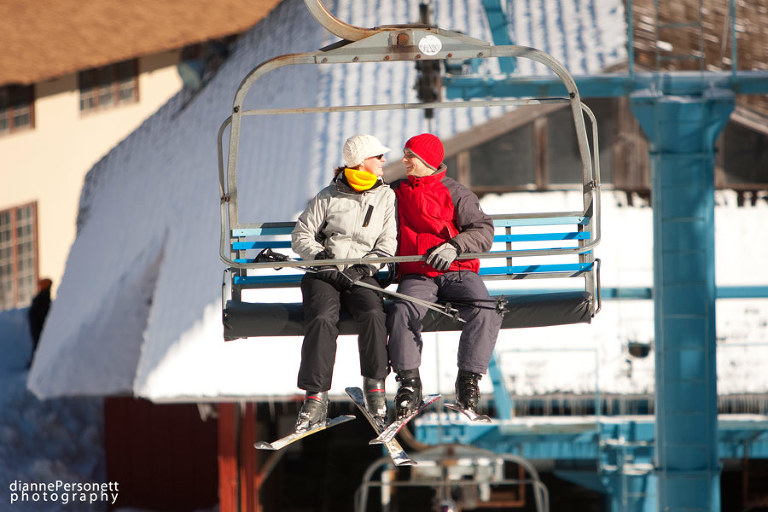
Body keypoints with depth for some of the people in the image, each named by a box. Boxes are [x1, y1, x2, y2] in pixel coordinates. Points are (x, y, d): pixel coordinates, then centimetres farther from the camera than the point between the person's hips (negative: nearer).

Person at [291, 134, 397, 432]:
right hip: (324, 273, -1)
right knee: (322, 319, -30)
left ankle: (375, 388, -21)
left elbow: (388, 242, 9)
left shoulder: (385, 196, 14)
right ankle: (315, 399, -30)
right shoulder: (328, 197, 8)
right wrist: (320, 256, -10)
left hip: (362, 274, 1)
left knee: (373, 314, -31)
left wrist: (367, 265, -9)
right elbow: (301, 236, 9)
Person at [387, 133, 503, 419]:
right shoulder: (396, 192, 19)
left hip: (457, 270, -2)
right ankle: (408, 383, -25)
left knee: (485, 312, -31)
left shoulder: (455, 193, 7)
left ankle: (468, 380, -20)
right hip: (416, 275, 2)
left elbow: (483, 232, -2)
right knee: (403, 312, -33)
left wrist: (455, 246, -18)